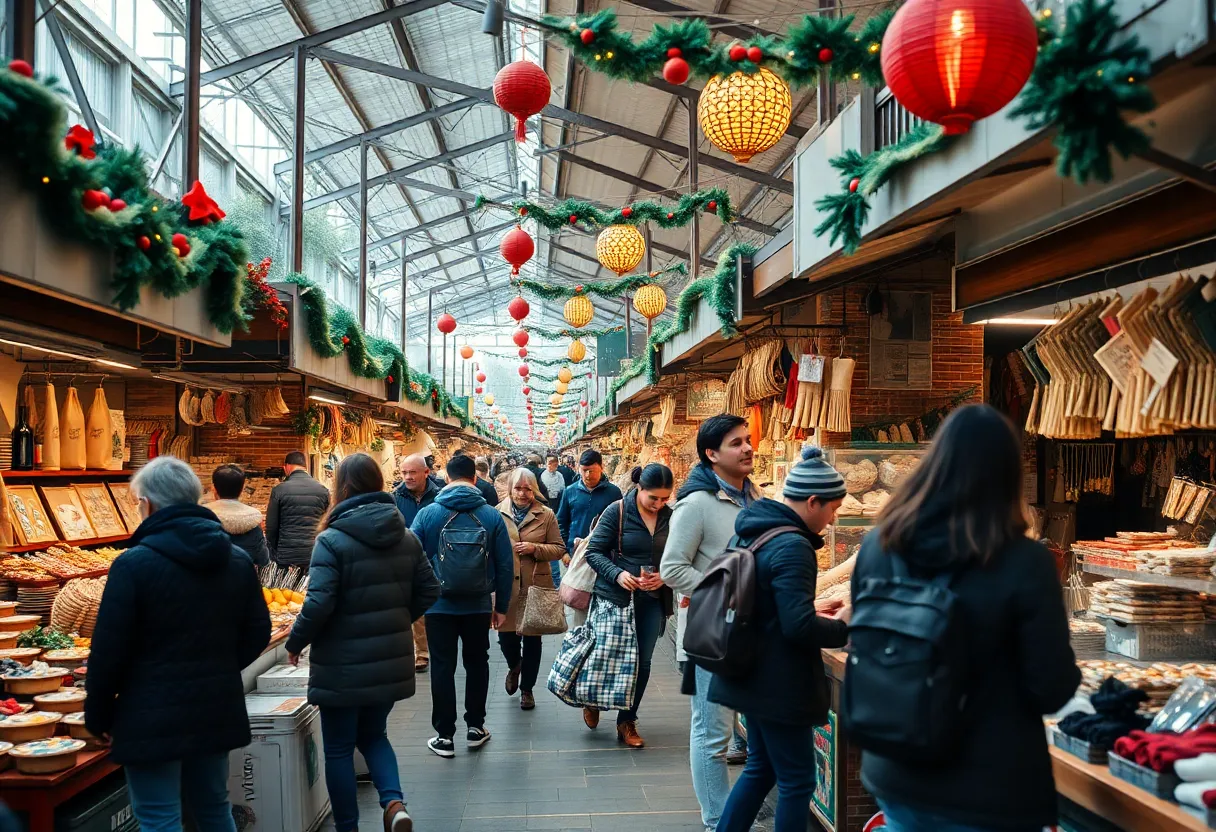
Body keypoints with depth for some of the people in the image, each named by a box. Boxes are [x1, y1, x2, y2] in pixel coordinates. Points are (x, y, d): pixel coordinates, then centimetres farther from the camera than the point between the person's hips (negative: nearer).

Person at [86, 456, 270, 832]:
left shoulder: (134, 564, -14)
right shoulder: (238, 561, 3)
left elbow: (109, 650, -12)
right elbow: (257, 634, 7)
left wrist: (98, 717, 0)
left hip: (152, 718, -5)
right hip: (218, 711, 6)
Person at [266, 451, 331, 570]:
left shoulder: (279, 490, -3)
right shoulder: (323, 490, 3)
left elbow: (271, 527, -1)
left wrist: (273, 556, 7)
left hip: (286, 557, -2)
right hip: (315, 556, 2)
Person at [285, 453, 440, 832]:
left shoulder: (332, 541, -15)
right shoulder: (407, 537, 3)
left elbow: (318, 604, -20)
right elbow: (428, 591, 7)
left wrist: (295, 644, -4)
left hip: (344, 665, -5)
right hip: (392, 662, 5)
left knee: (339, 749, 12)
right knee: (373, 734, 23)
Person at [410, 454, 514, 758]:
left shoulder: (427, 514, -7)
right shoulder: (491, 515, -4)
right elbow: (505, 564, -2)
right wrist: (501, 606, 7)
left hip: (439, 605, -1)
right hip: (478, 606, 1)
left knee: (442, 668, 7)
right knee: (477, 664, 17)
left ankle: (444, 736, 11)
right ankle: (475, 727, 24)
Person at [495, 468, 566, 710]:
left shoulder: (546, 515, -1)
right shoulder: (498, 513, 1)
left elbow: (559, 549, 1)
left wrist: (535, 548, -15)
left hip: (535, 586, 0)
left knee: (532, 638, 8)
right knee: (506, 636, 3)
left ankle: (527, 688, 27)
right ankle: (514, 667, 39)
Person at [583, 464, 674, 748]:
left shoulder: (671, 517, 0)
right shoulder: (617, 511, -9)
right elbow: (594, 551, -6)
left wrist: (664, 577, -12)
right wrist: (617, 574, -21)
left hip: (653, 600, 3)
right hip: (616, 596, -3)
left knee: (642, 662, 7)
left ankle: (627, 722, 23)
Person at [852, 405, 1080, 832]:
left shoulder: (877, 544, -7)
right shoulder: (1024, 563, -20)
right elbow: (1052, 691, -13)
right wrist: (1071, 672, 8)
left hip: (895, 776, 4)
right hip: (990, 791, -4)